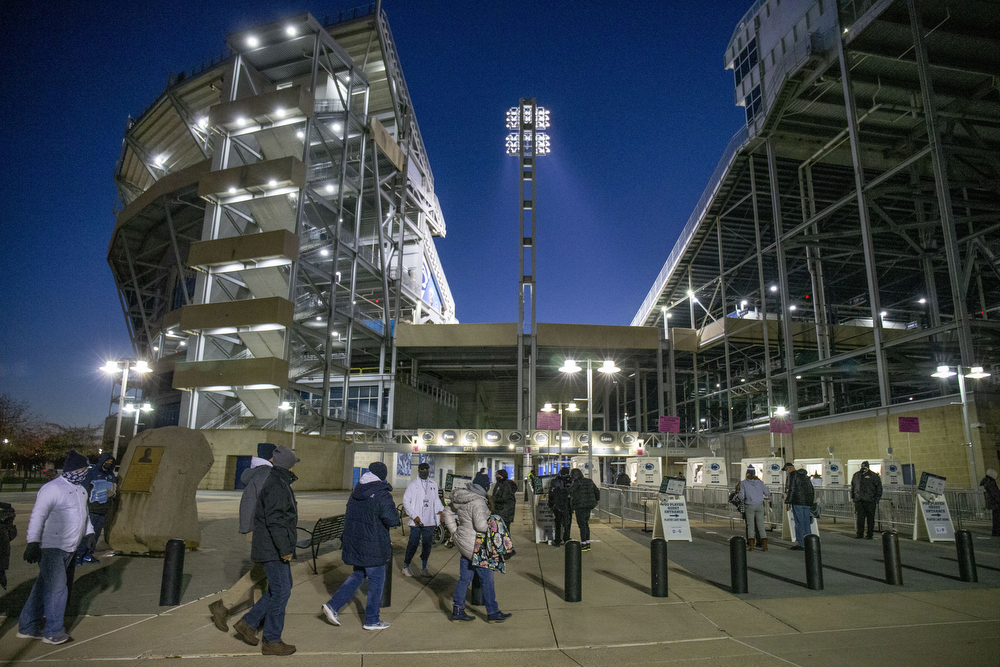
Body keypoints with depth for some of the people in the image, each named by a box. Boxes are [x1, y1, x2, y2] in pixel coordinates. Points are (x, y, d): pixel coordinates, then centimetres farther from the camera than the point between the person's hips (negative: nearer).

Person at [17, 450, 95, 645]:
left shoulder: (80, 489, 14)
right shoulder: (52, 488, -15)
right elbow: (37, 516, -18)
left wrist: (89, 533, 18)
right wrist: (33, 543, -22)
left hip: (70, 549, 9)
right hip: (51, 548, -9)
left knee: (43, 587, 15)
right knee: (56, 589, -6)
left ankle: (28, 628, 26)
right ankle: (53, 632, 6)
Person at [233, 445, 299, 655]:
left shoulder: (278, 483, 12)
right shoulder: (277, 486, -20)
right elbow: (274, 520, -26)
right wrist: (285, 549, -24)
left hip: (275, 548, 10)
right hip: (273, 549, -10)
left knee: (283, 588, 16)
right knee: (280, 592, -2)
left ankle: (248, 623, 22)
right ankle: (272, 642, 8)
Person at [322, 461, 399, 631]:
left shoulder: (356, 492, 6)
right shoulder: (382, 495, -19)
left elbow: (350, 515, 15)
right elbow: (392, 520, -22)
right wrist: (393, 509, -3)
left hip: (353, 543, 7)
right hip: (372, 548, -7)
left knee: (358, 575, 24)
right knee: (377, 580, 8)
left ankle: (333, 605, 17)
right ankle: (371, 620, 18)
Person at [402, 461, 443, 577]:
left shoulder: (433, 485, 12)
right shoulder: (412, 485, -1)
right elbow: (406, 501, -3)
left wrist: (440, 510, 1)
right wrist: (414, 516, -11)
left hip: (429, 521, 4)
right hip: (416, 521, -4)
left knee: (427, 545, 8)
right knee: (413, 544, 0)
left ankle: (423, 569, 20)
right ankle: (406, 567, 17)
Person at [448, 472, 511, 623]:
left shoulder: (460, 498, 4)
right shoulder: (478, 502, -23)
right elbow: (481, 525, -29)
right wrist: (491, 524, -12)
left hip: (463, 542, 8)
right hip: (475, 545, -8)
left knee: (464, 578, 16)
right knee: (487, 578, 5)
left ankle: (457, 612, 23)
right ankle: (493, 613, 15)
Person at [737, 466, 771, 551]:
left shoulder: (743, 483, -5)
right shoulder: (760, 482, 1)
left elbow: (742, 496, -8)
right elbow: (767, 493, 8)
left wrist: (737, 495, 12)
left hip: (749, 506, -2)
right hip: (759, 506, 2)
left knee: (750, 525, 3)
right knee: (761, 526, 7)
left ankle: (751, 545, -3)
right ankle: (765, 545, 2)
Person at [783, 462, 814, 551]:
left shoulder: (792, 475, -5)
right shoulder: (805, 475, 19)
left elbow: (791, 489, -13)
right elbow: (812, 489, 22)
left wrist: (787, 501, -8)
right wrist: (811, 500, 24)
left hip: (797, 502, -8)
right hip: (807, 502, 8)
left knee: (799, 522, -6)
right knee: (806, 522, 9)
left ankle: (800, 544, -5)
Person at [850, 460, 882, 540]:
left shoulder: (873, 476, 1)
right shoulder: (856, 475, 13)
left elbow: (879, 488, 2)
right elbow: (853, 487, 22)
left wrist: (877, 500, -3)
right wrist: (852, 497, 18)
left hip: (870, 501, -3)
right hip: (859, 500, 3)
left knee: (870, 518, 4)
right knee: (860, 517, 0)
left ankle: (869, 534, 12)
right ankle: (859, 534, 5)